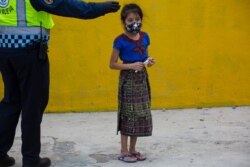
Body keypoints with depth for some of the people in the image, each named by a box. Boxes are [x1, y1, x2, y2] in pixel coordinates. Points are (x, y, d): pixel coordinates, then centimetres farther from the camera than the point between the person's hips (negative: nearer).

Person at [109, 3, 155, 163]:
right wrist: (131, 66, -20)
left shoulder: (145, 37, 4)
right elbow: (112, 64, -10)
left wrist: (149, 61, -4)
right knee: (128, 115, 0)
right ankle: (124, 151, 12)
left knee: (140, 115, 9)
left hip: (142, 78, 6)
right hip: (128, 80, -6)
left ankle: (133, 149, 22)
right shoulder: (121, 40, -12)